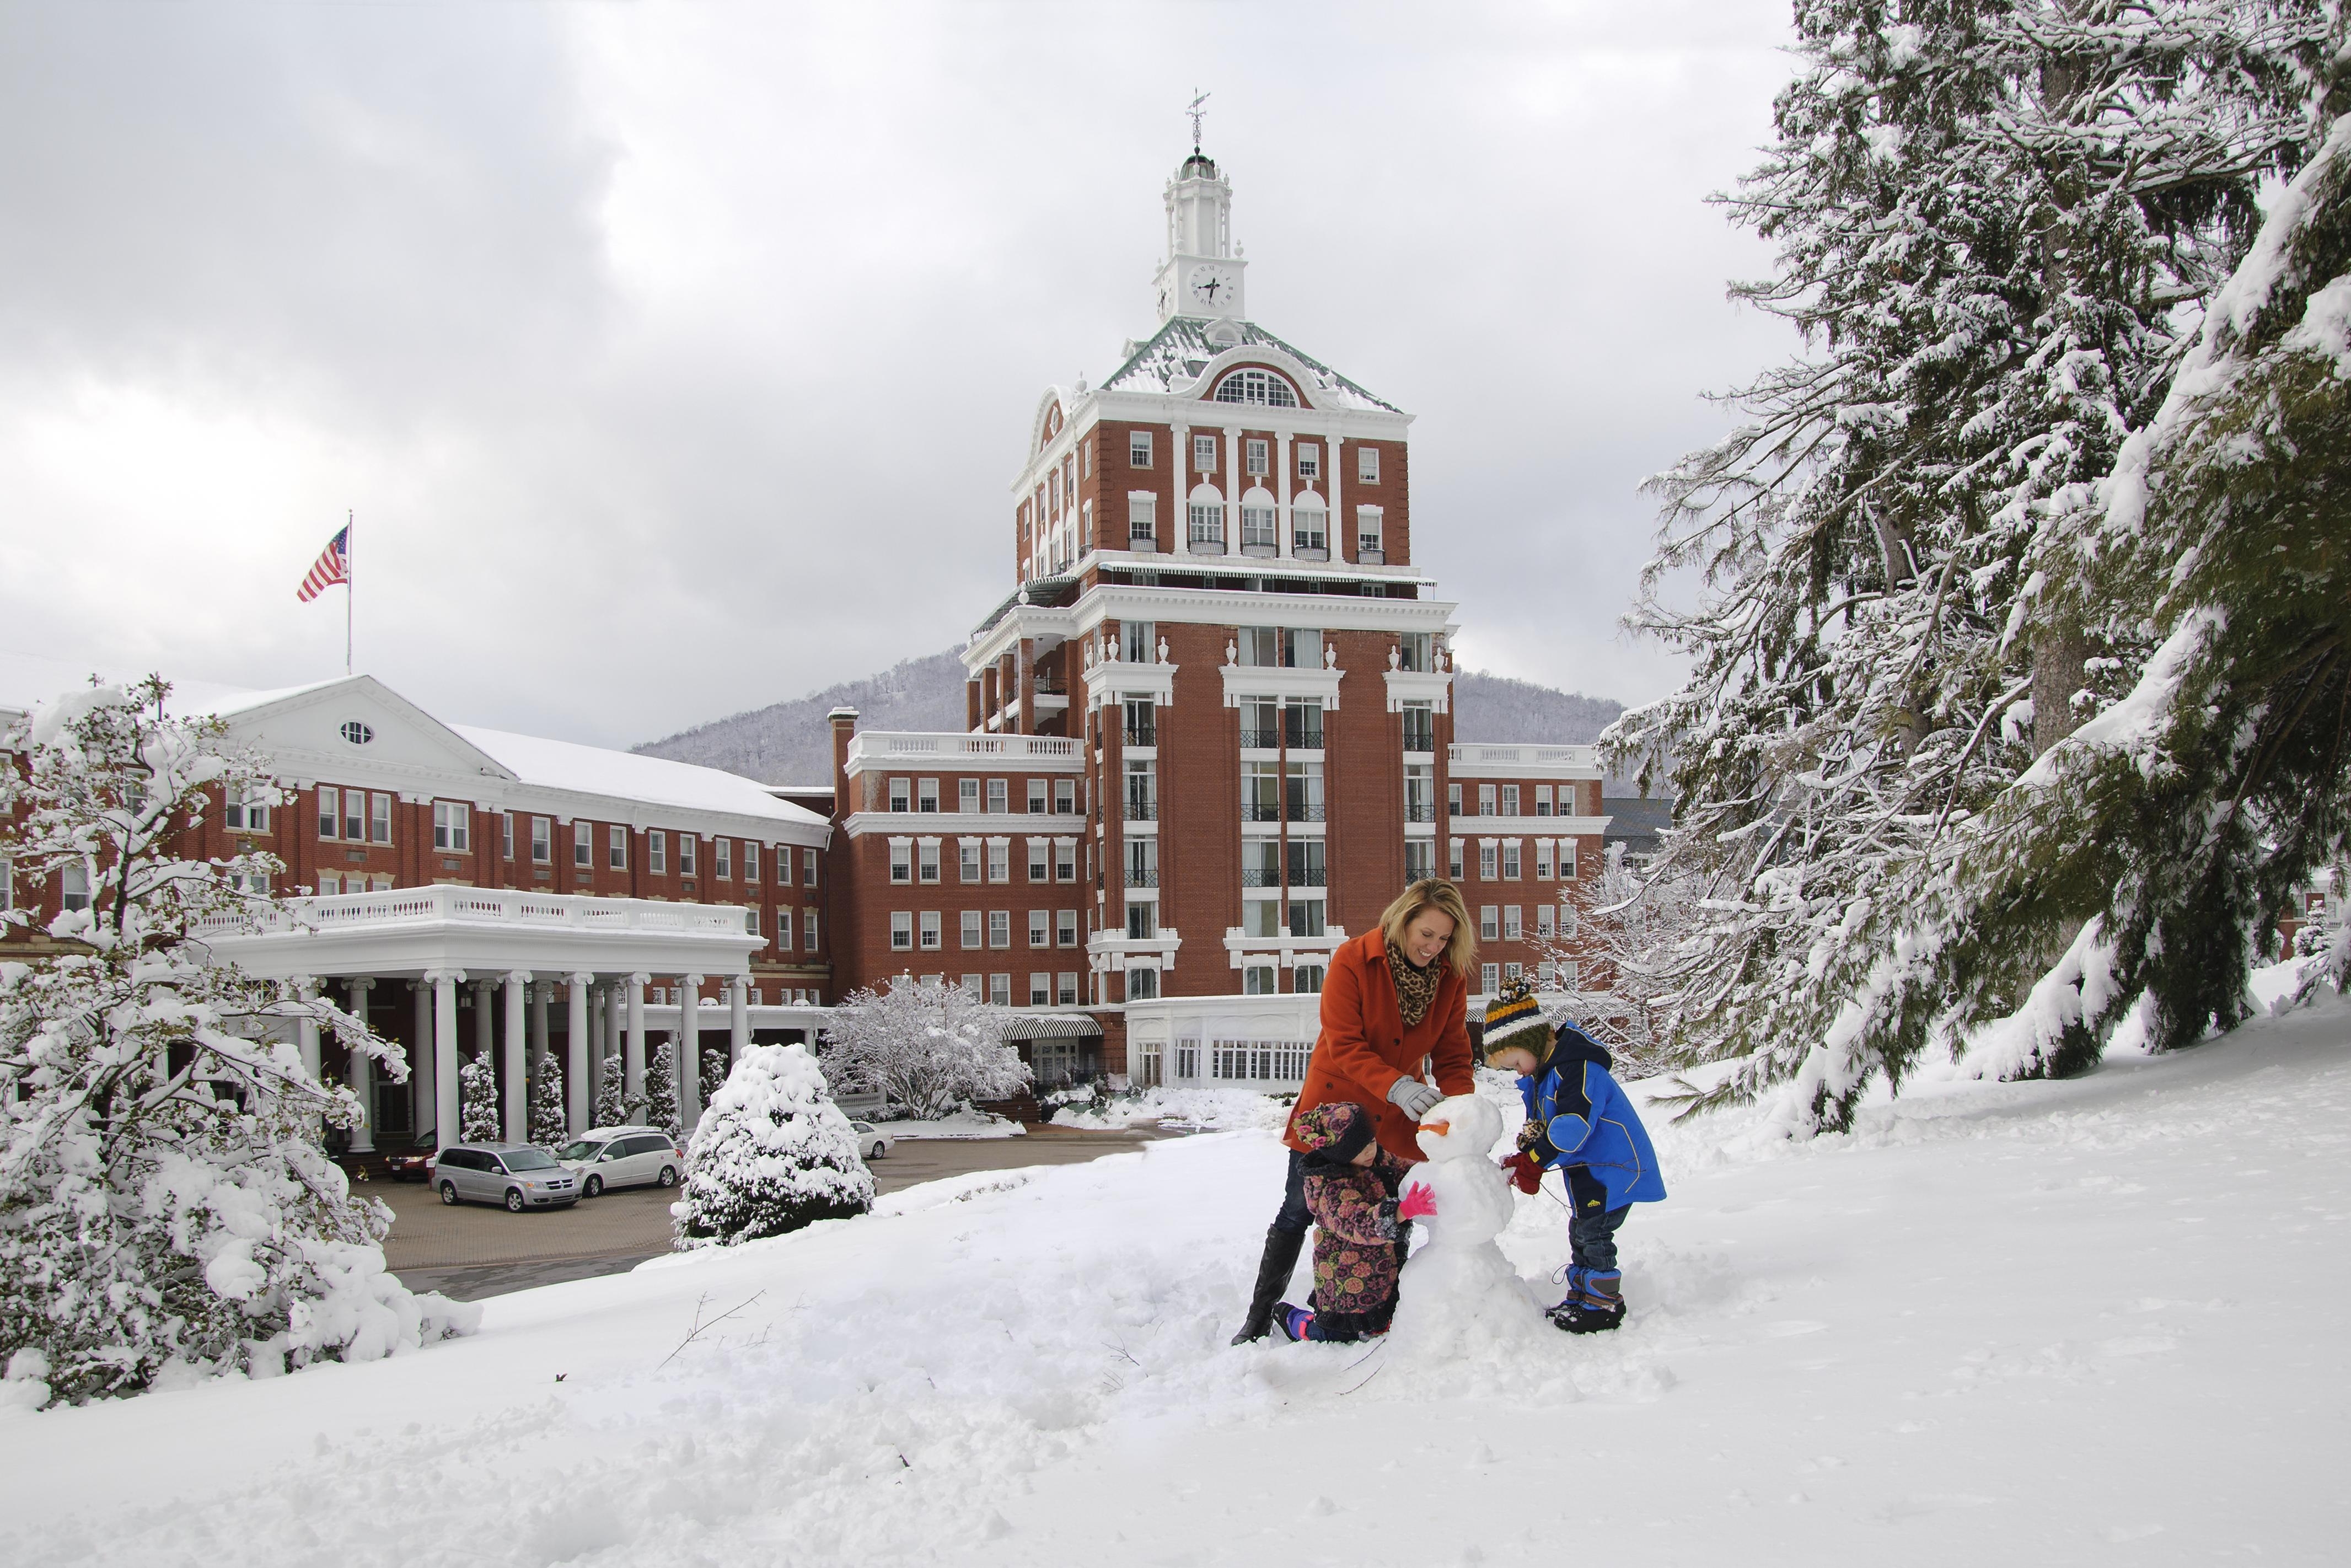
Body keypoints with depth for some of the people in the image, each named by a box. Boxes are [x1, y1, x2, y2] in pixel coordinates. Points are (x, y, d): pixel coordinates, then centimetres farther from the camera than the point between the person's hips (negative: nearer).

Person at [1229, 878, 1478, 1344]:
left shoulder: (1452, 976, -9)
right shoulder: (1353, 961, -21)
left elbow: (1452, 1054, -6)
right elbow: (1345, 1046, -24)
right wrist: (1396, 1086, -38)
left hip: (1398, 1112, 3)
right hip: (1336, 1099, -3)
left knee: (1396, 1218, 7)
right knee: (1299, 1210, 3)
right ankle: (1259, 1319, 15)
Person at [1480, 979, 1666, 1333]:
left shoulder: (1578, 1067, -23)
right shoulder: (1542, 1072, 10)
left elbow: (1574, 1122, -32)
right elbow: (1540, 1126, 14)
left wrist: (1533, 1161, -30)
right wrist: (1523, 1159, -4)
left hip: (1614, 1164, -10)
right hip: (1587, 1168, 10)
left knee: (1592, 1230, -8)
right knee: (1581, 1231, 12)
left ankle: (1604, 1303, 1)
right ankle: (1580, 1297, 21)